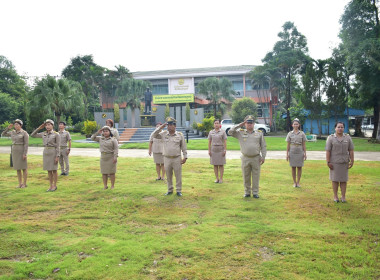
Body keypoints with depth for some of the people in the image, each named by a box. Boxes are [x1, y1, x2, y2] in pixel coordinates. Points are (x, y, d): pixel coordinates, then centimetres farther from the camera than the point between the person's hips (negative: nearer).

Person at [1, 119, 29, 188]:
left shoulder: (24, 133, -9)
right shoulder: (12, 132, 11)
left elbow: (26, 144, -13)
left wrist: (25, 154, -18)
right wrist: (8, 128, 5)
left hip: (22, 151, -6)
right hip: (14, 151, 6)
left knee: (24, 168, -1)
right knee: (17, 168, 8)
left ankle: (24, 184, 7)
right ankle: (20, 184, 15)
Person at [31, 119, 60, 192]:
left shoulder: (56, 134, -8)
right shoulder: (43, 134, 8)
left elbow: (58, 146, -9)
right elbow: (32, 135, 15)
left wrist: (57, 156, -14)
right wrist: (39, 128, 7)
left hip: (53, 152, -5)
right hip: (46, 152, 5)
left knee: (54, 170, 0)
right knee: (49, 170, 8)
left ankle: (55, 186, 12)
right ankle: (51, 186, 16)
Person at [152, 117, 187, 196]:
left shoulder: (180, 135, -2)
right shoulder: (164, 134, 2)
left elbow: (184, 147, 1)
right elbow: (154, 135, -5)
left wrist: (185, 157, -3)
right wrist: (161, 127, -9)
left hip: (177, 158, -2)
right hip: (167, 159, 2)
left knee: (178, 175, 4)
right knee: (168, 176, 11)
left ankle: (179, 190, 16)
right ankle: (170, 190, 24)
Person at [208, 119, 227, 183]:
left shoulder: (223, 132, 0)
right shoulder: (211, 132, 6)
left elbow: (225, 142, -4)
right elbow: (209, 142, 7)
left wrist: (225, 150, -11)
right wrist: (209, 150, 1)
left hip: (220, 150, -2)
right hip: (213, 150, 2)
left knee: (221, 165, 1)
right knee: (215, 165, 5)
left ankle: (221, 178, 8)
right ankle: (217, 178, 13)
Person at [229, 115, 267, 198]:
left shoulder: (259, 133, 7)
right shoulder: (240, 133, 5)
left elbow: (263, 146, 6)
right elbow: (230, 132, -6)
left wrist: (263, 157, -2)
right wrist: (239, 125, -6)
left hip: (256, 158, 0)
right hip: (245, 158, 0)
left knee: (256, 176, 4)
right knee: (246, 176, 7)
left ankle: (255, 192, 14)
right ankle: (247, 192, 20)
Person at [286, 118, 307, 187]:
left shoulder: (302, 134, 3)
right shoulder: (290, 134, 4)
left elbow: (304, 144, 4)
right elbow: (288, 145, 5)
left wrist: (305, 153, -3)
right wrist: (287, 154, 0)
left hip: (300, 153, 0)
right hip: (292, 153, 0)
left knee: (299, 167, 3)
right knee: (293, 167, 4)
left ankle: (298, 182, 11)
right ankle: (294, 182, 12)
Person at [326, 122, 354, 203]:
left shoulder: (348, 137, 5)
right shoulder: (330, 138, -2)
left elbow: (351, 150, 4)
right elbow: (328, 151, -5)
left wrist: (352, 161, -1)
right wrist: (328, 162, -10)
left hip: (344, 162, 2)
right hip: (334, 162, -2)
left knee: (344, 180, 5)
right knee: (335, 179, 5)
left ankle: (343, 197, 13)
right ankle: (335, 196, 14)